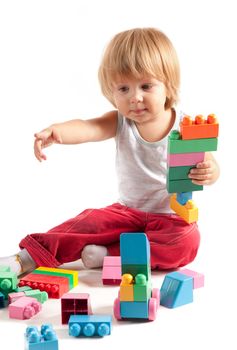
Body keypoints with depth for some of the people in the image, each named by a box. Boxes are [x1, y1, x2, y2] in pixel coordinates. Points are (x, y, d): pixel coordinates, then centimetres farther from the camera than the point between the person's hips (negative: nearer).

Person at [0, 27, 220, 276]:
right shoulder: (120, 122, -8)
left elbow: (208, 164, -12)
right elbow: (87, 128, -28)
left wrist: (208, 172, -40)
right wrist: (56, 131, -52)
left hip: (173, 216, -2)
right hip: (127, 212, 2)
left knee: (187, 241, -30)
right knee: (90, 221, -15)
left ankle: (110, 254, -27)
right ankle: (29, 258, -9)